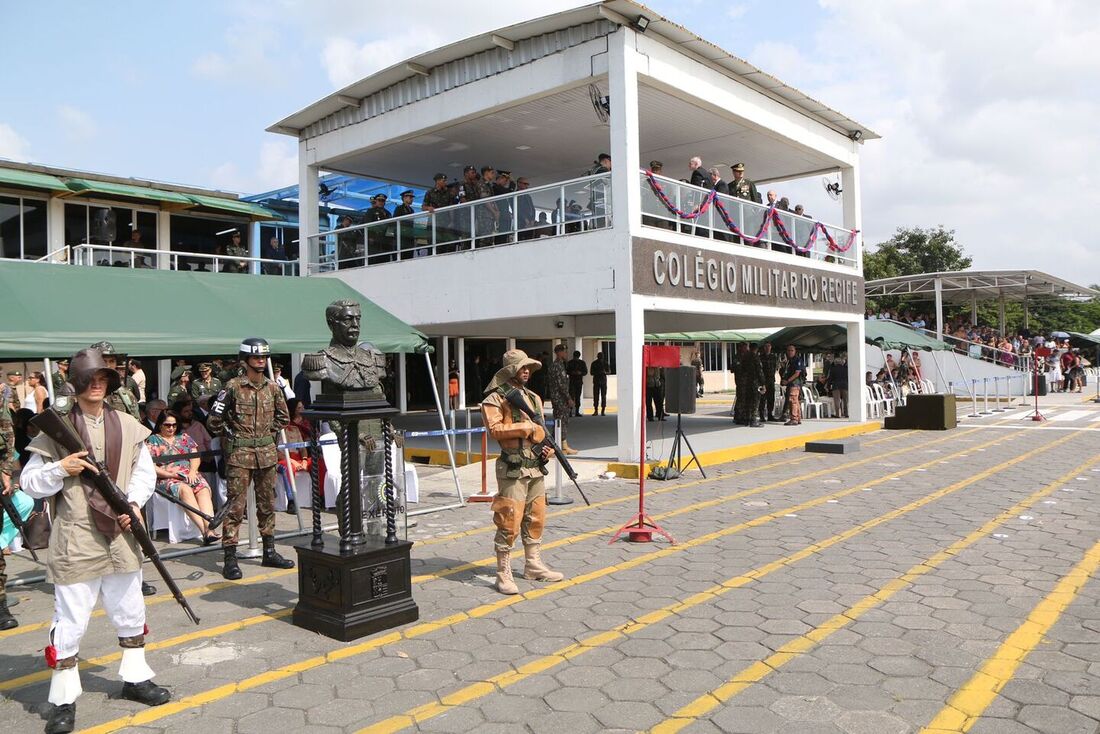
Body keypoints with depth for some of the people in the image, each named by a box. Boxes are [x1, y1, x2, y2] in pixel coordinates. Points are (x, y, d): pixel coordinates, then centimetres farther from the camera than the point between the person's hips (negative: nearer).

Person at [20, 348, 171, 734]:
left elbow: (145, 471, 8)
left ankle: (135, 677, 35)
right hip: (76, 539, -4)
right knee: (70, 620, 1)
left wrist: (134, 502, -9)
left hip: (121, 535, 4)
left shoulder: (127, 425, 4)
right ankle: (63, 699, 16)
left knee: (131, 612, 17)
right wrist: (60, 468, -21)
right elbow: (29, 483, -3)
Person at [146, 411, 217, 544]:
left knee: (203, 489, -30)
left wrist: (192, 472, -7)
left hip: (190, 475, 3)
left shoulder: (184, 438, 22)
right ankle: (204, 531, -44)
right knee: (185, 489, -35)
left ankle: (209, 528, -46)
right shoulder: (152, 440, 10)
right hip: (166, 479, -3)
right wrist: (170, 474, -13)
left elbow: (196, 457, 13)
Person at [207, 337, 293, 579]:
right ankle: (230, 559, 1)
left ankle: (269, 552, 23)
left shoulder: (272, 387, 7)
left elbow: (283, 417, 21)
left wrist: (268, 433, 11)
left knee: (267, 503, 12)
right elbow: (214, 420, -3)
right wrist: (231, 436, 2)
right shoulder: (233, 387, -6)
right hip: (239, 455, -5)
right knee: (235, 505, -4)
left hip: (267, 453, 5)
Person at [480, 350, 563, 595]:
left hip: (536, 467, 8)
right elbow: (495, 429, -18)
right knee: (510, 522, -8)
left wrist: (548, 448, 6)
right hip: (513, 469, -8)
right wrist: (525, 427, -16)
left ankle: (533, 566, 27)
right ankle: (503, 574, 0)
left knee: (536, 518, 15)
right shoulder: (495, 398, -6)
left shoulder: (533, 398, 18)